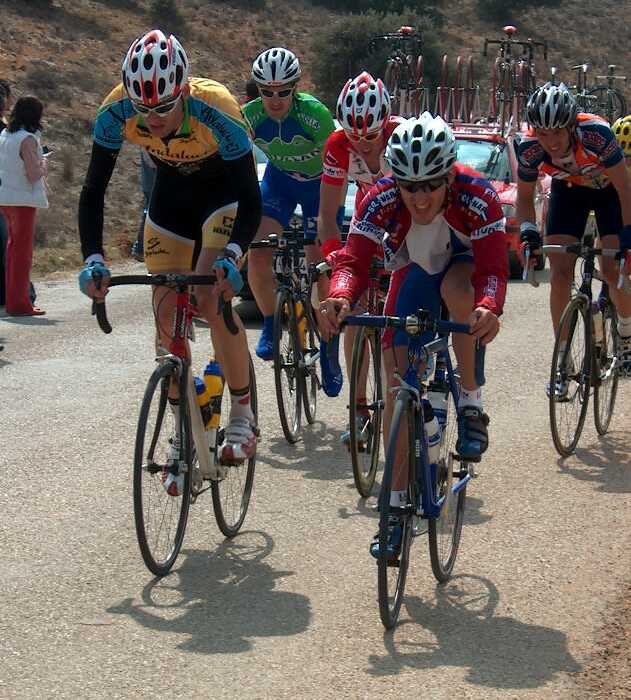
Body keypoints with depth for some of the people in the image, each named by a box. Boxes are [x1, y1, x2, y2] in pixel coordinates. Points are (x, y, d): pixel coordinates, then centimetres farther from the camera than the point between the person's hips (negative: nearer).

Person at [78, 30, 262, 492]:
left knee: (211, 299, -23)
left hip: (224, 193, -4)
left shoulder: (216, 112, -38)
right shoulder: (117, 112, -30)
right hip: (172, 198, 4)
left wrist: (230, 256, -50)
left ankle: (243, 418, -6)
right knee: (166, 315, -3)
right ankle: (183, 436, 9)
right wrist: (94, 259, -34)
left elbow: (251, 198, -34)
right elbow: (93, 189, -21)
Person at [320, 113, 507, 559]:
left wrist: (488, 307, -62)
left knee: (456, 290, -40)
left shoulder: (477, 196, -35)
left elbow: (492, 267, -41)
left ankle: (472, 404, -19)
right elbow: (355, 259, -36)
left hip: (465, 262, -2)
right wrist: (341, 297, -58)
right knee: (397, 384, -7)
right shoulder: (382, 200, -30)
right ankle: (398, 505, 1)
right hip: (415, 273, 2)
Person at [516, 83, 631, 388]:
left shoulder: (596, 134, -39)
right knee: (560, 275, -11)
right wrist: (528, 232, -29)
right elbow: (524, 196, -11)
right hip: (568, 190, 2)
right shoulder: (529, 148, -30)